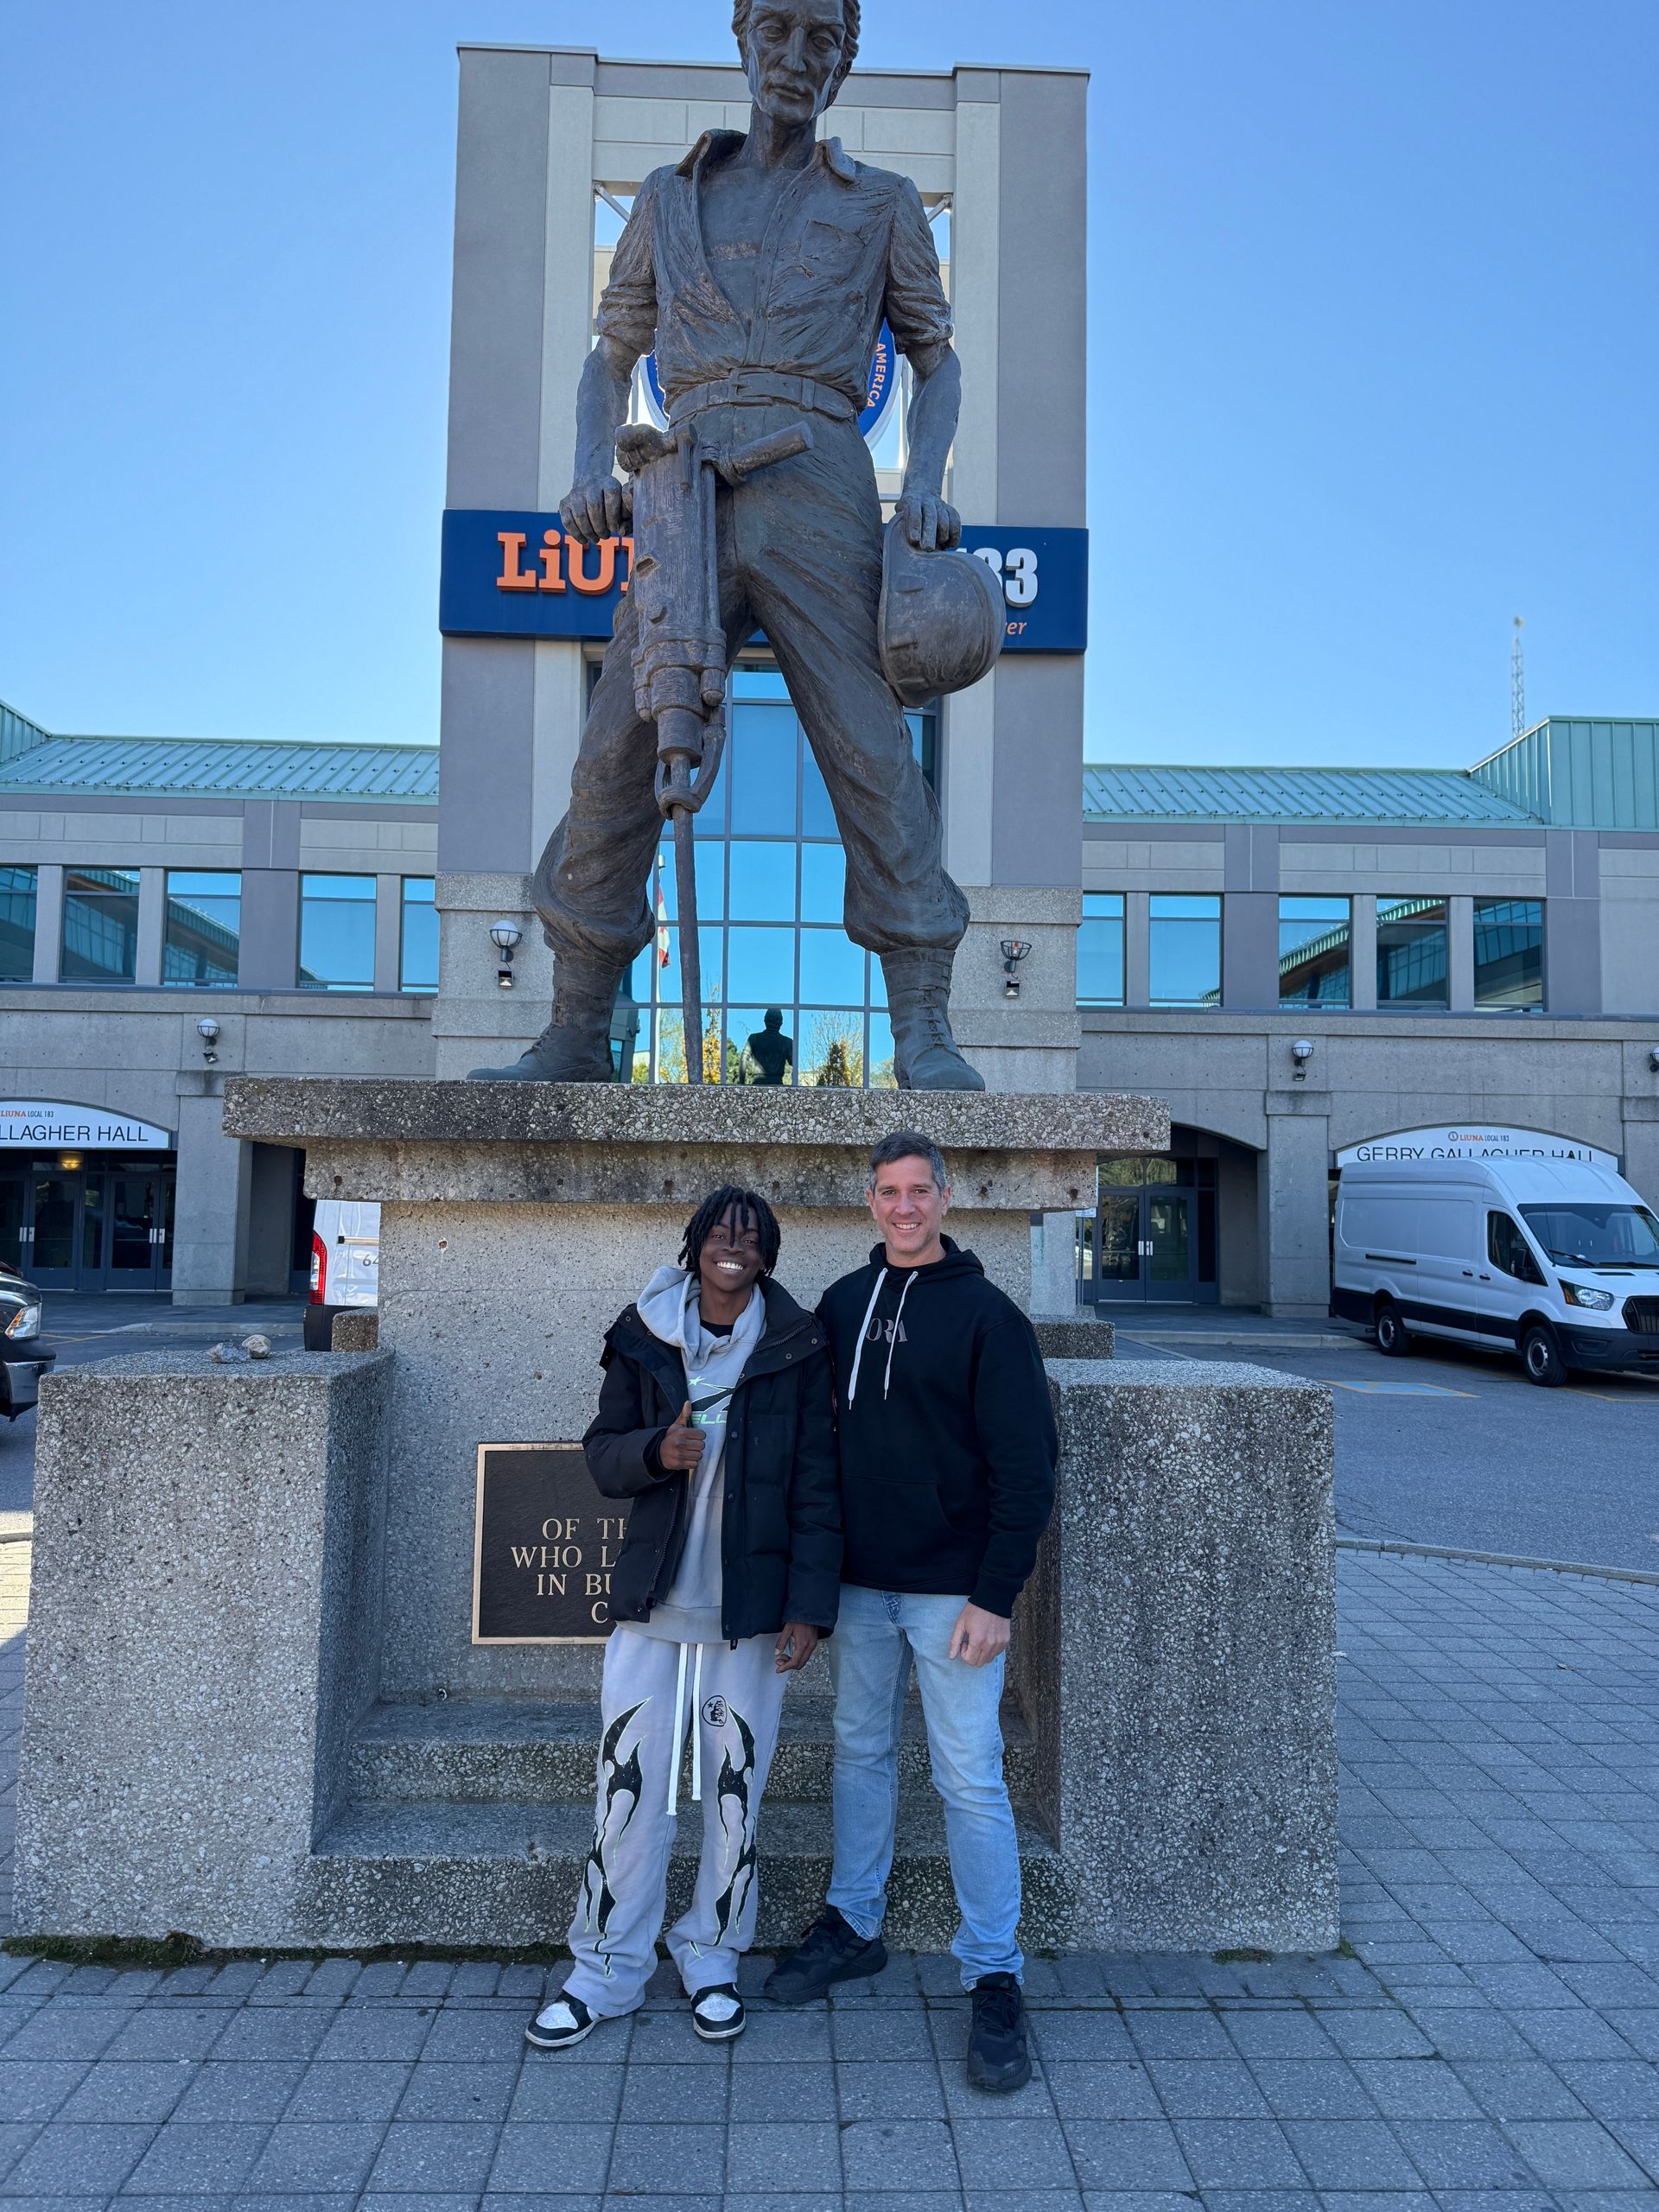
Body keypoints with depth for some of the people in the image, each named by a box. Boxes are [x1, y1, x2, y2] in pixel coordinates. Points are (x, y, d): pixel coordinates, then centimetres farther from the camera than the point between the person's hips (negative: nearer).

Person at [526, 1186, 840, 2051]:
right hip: (651, 1599, 1)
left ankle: (712, 1958, 29)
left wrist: (809, 1605, -7)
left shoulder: (797, 1348, -3)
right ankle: (608, 1968, 23)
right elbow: (602, 1452, 8)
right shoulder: (644, 1337, 2)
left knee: (734, 1787, 9)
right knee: (627, 1784, 5)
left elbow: (817, 1486, -2)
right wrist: (656, 1451, -14)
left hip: (750, 1607, -1)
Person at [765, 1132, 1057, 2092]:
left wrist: (995, 1595, -15)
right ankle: (855, 1924, 34)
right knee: (861, 1750, 17)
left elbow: (1028, 1465, -11)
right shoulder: (843, 1304, 5)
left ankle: (995, 1978, 14)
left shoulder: (987, 1313, -9)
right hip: (860, 1582, 5)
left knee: (970, 1778, 0)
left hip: (952, 1590, -5)